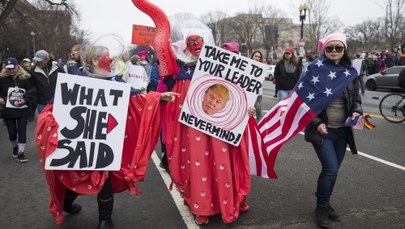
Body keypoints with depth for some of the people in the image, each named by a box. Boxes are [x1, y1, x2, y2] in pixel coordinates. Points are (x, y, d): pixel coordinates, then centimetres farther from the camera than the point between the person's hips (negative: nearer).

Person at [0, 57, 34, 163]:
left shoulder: (25, 78, -4)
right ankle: (15, 147, 38)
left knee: (22, 131, -2)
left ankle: (21, 153, 7)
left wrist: (25, 100, -15)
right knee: (12, 132, 9)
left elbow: (30, 92, 1)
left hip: (22, 109, -1)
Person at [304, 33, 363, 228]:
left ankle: (325, 203, 29)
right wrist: (316, 123, -16)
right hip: (322, 129, -5)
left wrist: (356, 112, -8)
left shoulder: (350, 71, 5)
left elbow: (356, 97, 14)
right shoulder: (316, 69, -8)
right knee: (331, 169, -10)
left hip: (342, 130, 5)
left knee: (333, 170, 10)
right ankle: (321, 207, 11)